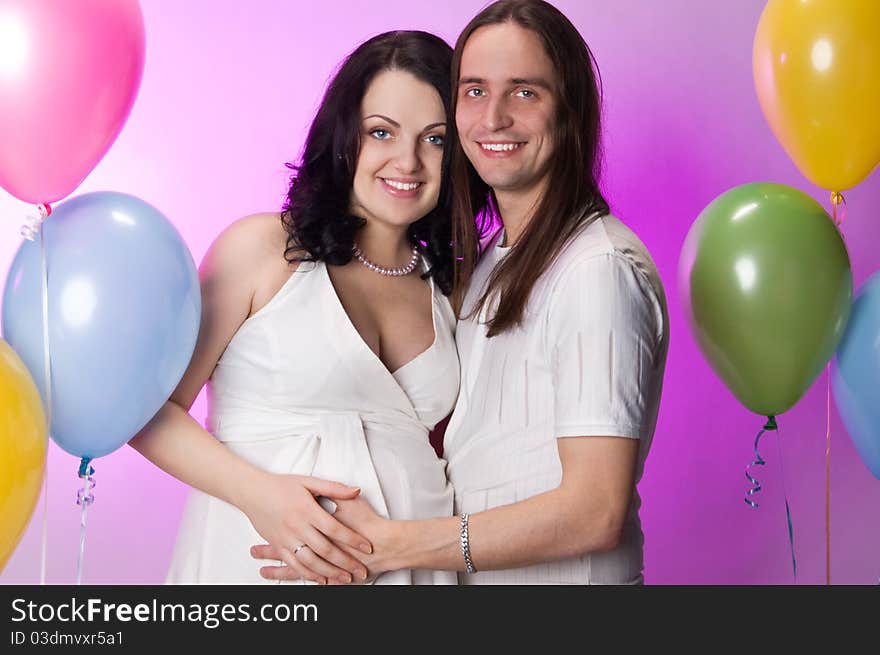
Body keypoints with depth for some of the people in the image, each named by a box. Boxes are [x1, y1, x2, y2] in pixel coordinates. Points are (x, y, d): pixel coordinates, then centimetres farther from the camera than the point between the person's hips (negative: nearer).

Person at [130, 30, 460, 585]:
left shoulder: (449, 289, 8)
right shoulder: (261, 248, -6)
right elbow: (152, 410, -6)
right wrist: (258, 492, -20)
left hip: (408, 561, 4)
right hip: (259, 557, -4)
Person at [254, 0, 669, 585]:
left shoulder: (601, 268, -19)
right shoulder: (485, 264, 8)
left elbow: (596, 514, -23)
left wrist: (386, 545, -22)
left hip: (566, 577, -7)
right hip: (466, 576, 7)